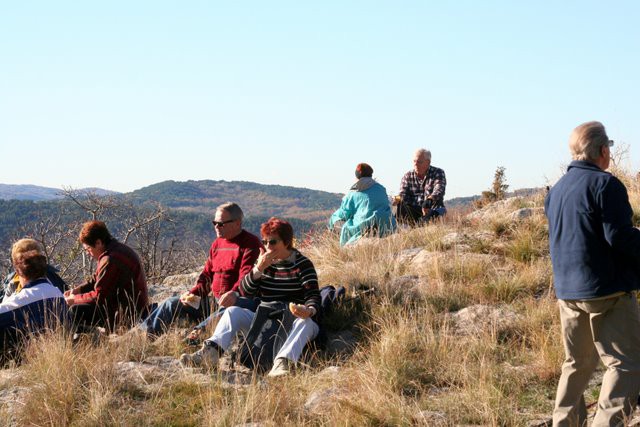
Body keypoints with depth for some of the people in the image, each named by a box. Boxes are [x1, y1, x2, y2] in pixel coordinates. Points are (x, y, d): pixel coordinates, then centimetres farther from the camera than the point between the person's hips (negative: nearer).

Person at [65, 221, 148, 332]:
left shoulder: (110, 260, -23)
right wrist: (78, 289, 7)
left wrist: (75, 299, -6)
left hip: (127, 313, -11)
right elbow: (96, 281, 20)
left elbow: (99, 296, -20)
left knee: (76, 311, -16)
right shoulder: (117, 249, 10)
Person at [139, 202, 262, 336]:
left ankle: (200, 331, -51)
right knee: (171, 304, 4)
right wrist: (193, 293, 3)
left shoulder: (251, 244, -9)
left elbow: (247, 276, -22)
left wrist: (234, 293, -41)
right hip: (214, 300, 7)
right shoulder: (217, 244, 17)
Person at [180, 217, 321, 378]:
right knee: (233, 312, -16)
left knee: (306, 323, -37)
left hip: (292, 322, -4)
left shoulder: (303, 264, -3)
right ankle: (211, 351, -38)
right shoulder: (263, 261, 12)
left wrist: (309, 310, -38)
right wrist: (259, 268, -13)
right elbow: (244, 292, 3)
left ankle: (282, 361, -59)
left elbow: (313, 295, -14)